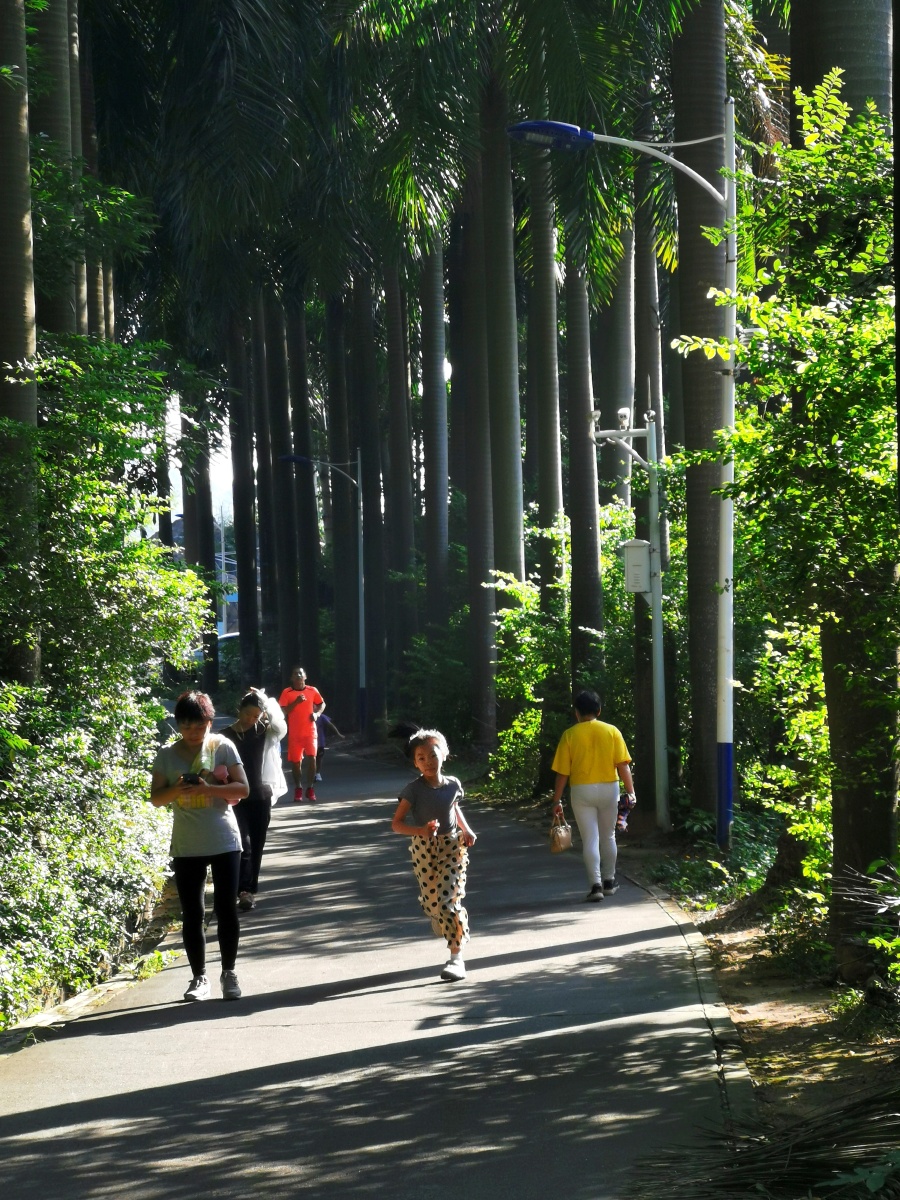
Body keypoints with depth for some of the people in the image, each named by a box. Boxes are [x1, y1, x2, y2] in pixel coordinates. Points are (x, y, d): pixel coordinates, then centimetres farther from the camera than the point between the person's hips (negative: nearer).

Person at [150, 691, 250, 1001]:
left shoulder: (223, 747, -1)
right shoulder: (167, 755, 3)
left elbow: (242, 789, -5)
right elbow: (156, 798, 3)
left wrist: (208, 788, -19)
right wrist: (177, 789, -18)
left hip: (224, 842, -1)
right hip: (186, 847, 1)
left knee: (226, 909, -1)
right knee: (192, 913, 3)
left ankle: (228, 973, 11)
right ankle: (199, 977, 11)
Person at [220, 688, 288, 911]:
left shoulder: (264, 733, 3)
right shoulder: (225, 737, -3)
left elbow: (280, 726, -19)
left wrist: (266, 702, -27)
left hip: (261, 797, 3)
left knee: (256, 847, 8)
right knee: (244, 845, -13)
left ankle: (249, 890, 17)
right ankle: (244, 891, -19)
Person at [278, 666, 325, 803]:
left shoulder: (312, 691, 3)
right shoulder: (287, 692, -1)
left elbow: (322, 704, 17)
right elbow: (283, 711, -7)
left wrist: (317, 713, -3)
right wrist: (296, 702, -19)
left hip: (310, 731, 0)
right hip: (294, 733, 0)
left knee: (311, 758, -11)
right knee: (295, 761, 5)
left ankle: (310, 789, -3)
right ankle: (298, 789, 19)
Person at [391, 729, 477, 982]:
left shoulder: (453, 785, -2)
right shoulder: (414, 790, -11)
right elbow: (396, 823, -12)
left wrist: (466, 829, 4)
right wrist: (420, 830, -28)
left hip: (452, 847, 0)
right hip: (424, 849, 0)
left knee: (448, 900, -12)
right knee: (431, 902, 5)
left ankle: (456, 958, -8)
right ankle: (442, 921, 44)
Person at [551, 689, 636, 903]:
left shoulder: (570, 735, -4)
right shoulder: (612, 731, -1)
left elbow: (562, 772, -4)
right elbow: (623, 765, -6)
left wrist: (557, 800, 2)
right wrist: (630, 791, -1)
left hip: (582, 791, -2)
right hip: (608, 789, 2)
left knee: (590, 839, 0)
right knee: (608, 837, 17)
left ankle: (595, 885, -9)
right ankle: (609, 882, 24)